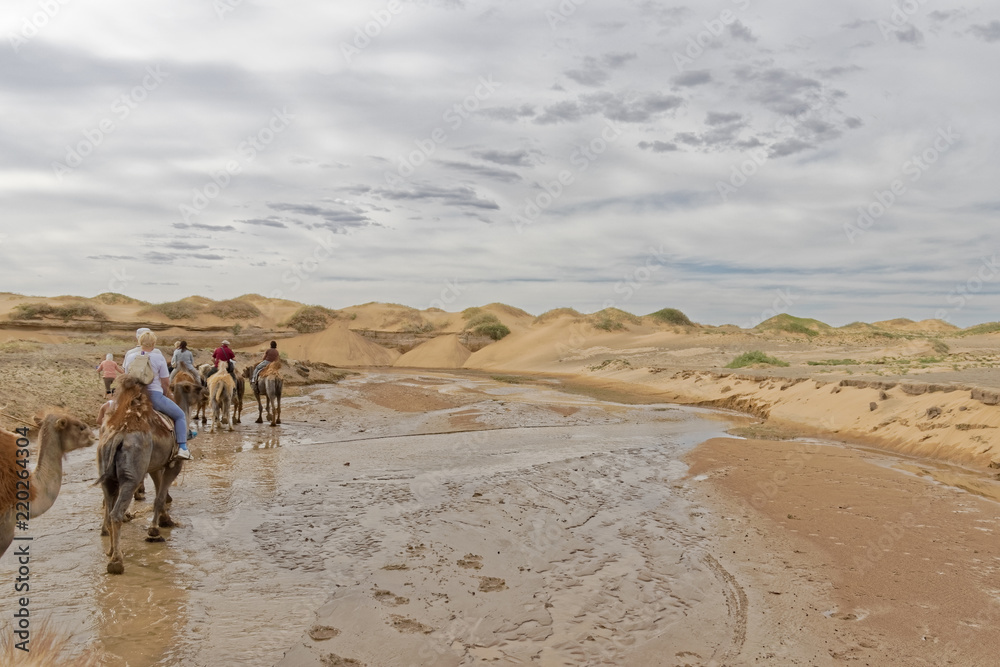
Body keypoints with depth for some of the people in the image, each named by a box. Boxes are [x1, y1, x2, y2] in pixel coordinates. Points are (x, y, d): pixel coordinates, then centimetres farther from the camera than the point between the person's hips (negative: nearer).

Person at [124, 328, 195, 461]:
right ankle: (182, 448, -4)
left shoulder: (130, 357, 2)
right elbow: (166, 382, -4)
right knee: (180, 416, 11)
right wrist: (165, 394, 14)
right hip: (155, 396, -4)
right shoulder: (158, 357, -8)